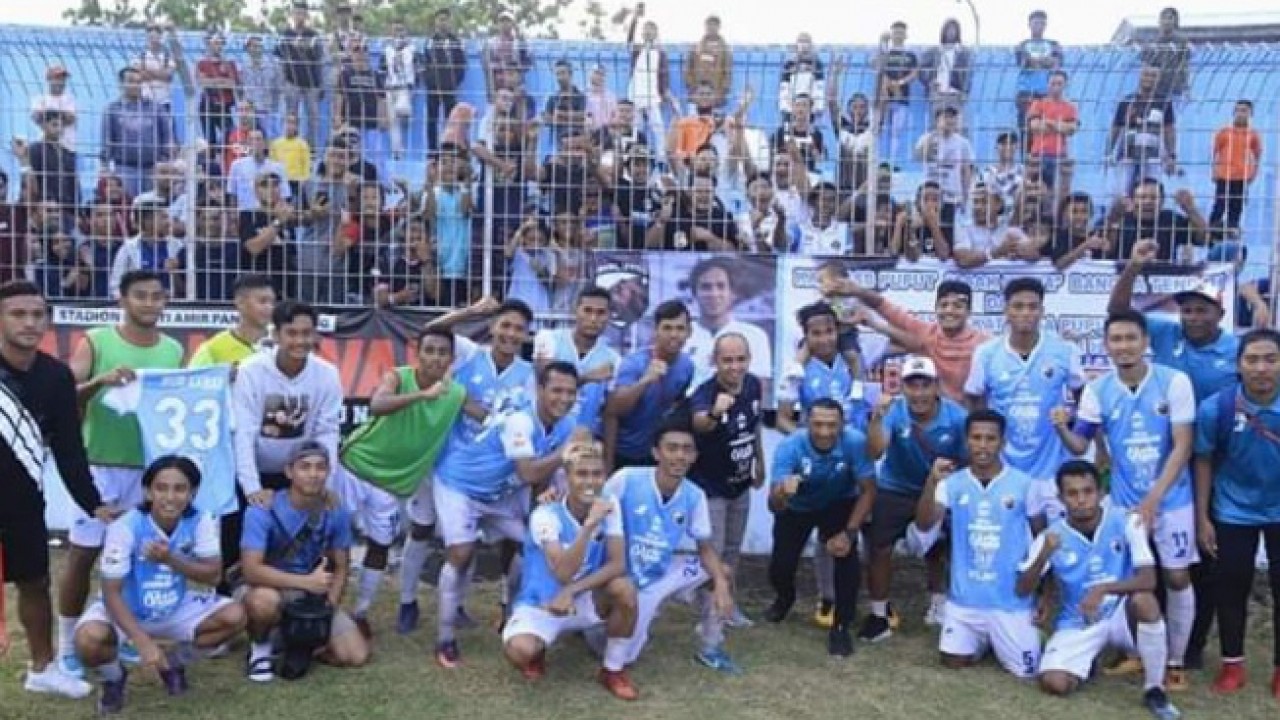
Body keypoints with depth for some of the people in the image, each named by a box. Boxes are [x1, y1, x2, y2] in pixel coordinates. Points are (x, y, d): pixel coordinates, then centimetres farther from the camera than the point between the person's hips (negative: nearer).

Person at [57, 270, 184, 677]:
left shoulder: (174, 351, 8)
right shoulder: (95, 342, -3)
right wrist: (100, 381, -27)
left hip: (152, 468, 3)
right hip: (100, 466, -3)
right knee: (83, 554, 1)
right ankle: (67, 647, 11)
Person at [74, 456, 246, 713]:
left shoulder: (200, 521, -16)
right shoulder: (125, 528, -27)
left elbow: (213, 574, -16)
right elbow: (112, 593, -26)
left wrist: (171, 559, -34)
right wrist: (144, 643, -36)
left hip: (176, 610, 3)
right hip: (126, 611, -3)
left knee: (234, 616, -18)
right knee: (88, 641, -34)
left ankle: (174, 662, 9)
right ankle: (114, 676, 4)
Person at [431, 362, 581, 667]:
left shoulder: (565, 426, -11)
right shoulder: (520, 421, -35)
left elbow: (542, 475, -6)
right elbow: (529, 474, -41)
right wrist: (566, 452, -38)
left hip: (502, 491, 8)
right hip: (458, 485, -8)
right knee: (461, 555, -16)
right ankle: (445, 639, -3)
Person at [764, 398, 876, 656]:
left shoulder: (855, 442, -34)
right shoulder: (790, 447, -35)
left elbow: (868, 490, -21)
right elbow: (774, 506, -38)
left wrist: (849, 533, -27)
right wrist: (781, 492, -62)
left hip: (839, 505, 0)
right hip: (796, 508, 1)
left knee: (847, 557, -24)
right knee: (779, 568, -4)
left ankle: (841, 627, -5)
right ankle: (785, 597, 35)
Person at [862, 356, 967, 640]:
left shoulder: (956, 416, -22)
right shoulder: (894, 411, -26)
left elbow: (966, 461, -6)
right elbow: (875, 452, -40)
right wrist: (877, 417, -53)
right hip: (894, 490, -1)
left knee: (937, 550, 17)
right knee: (880, 549, -4)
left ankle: (938, 604, 42)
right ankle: (879, 613, 13)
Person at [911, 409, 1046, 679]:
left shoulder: (1025, 484, -6)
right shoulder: (952, 483, -3)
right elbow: (924, 527, -16)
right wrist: (932, 482, -30)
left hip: (1011, 599, -1)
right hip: (965, 597, 2)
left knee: (1026, 670, -3)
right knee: (952, 661, 2)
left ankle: (999, 642, 29)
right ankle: (984, 640, 33)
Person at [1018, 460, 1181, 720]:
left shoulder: (1126, 521, -13)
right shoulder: (1051, 536, -9)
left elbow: (1148, 580, -20)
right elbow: (1023, 590, -13)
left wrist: (1102, 589, -37)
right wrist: (1044, 555, -31)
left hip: (1121, 616, -1)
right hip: (1078, 624, 1)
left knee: (1144, 600, -35)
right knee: (1054, 683, -22)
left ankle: (1154, 689, -15)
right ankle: (1089, 660, 16)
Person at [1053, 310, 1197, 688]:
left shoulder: (1175, 382, -12)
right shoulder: (1097, 390, -6)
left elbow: (1183, 447, -12)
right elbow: (1080, 446, -2)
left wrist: (1153, 498, -18)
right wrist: (1063, 429, -25)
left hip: (1172, 500, -1)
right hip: (1124, 502, 2)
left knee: (1177, 578, 5)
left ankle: (1176, 660, 18)